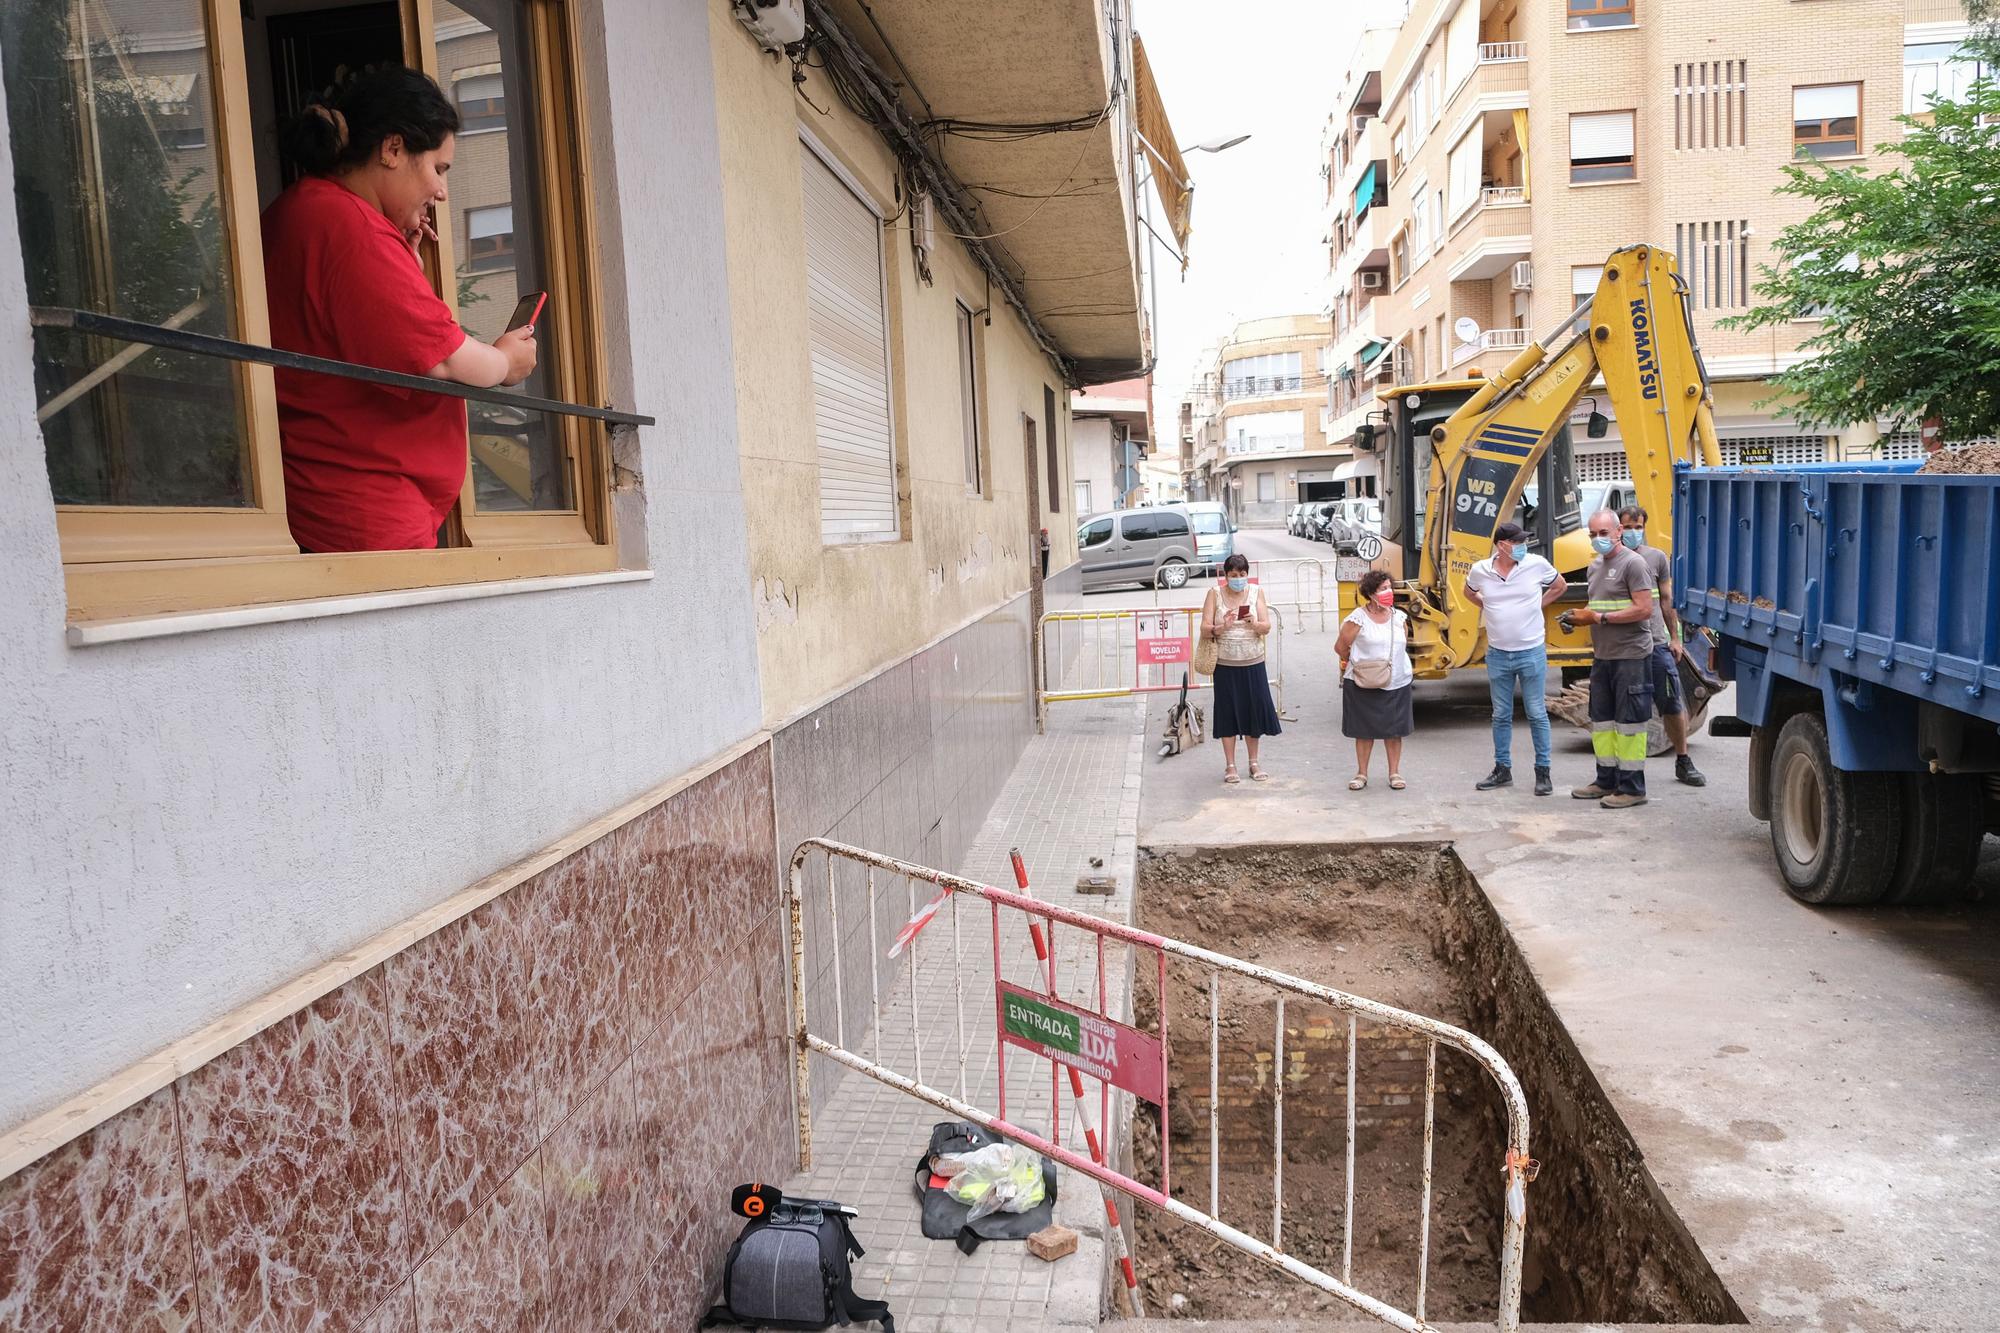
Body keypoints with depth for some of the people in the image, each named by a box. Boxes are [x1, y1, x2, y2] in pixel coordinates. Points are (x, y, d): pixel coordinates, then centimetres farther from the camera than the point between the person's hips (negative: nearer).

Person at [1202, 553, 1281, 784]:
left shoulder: (1256, 592, 3)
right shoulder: (1215, 593, -2)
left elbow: (1266, 627, -2)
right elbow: (1205, 629, -6)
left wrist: (1254, 623, -23)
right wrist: (1222, 627, -25)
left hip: (1253, 664, 2)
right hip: (1225, 666, -1)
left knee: (1254, 711, 6)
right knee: (1228, 713, 3)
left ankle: (1253, 763, 21)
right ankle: (1230, 767, 12)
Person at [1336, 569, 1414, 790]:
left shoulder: (1399, 618, 6)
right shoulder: (1357, 619, -9)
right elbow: (1340, 647, -4)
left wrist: (1391, 664, 9)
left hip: (1397, 683, 4)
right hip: (1363, 685, -3)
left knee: (1394, 730, 8)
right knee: (1364, 730, 6)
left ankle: (1395, 773, 20)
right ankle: (1361, 774, 18)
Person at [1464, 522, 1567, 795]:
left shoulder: (1537, 565, -8)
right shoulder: (1480, 570, -4)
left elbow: (1560, 586, 11)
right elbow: (1469, 592, 19)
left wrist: (1536, 604, 4)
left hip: (1531, 653, -2)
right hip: (1498, 655, 2)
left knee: (1537, 714, 3)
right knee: (1501, 716, 12)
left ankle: (1543, 772, 12)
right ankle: (1502, 768, 23)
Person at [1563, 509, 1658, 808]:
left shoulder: (1633, 563, -11)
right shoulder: (1596, 566, 15)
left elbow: (1644, 610, -19)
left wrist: (1600, 618, -18)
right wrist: (1579, 617, 4)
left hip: (1631, 657, -9)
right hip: (1602, 656, 9)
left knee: (1628, 722, -4)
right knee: (1601, 720, 14)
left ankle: (1632, 789, 2)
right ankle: (1607, 781, 24)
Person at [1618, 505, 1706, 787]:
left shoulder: (1657, 557, 7)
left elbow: (1667, 600, 11)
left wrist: (1675, 638, 8)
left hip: (1656, 643, 1)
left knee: (1673, 705, 5)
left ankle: (1683, 762, 18)